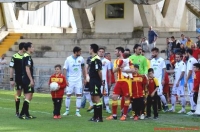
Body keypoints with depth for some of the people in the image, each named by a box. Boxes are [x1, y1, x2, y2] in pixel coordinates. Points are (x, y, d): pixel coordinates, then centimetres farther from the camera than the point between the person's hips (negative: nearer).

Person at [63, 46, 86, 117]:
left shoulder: (81, 59, 0)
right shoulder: (68, 59, -8)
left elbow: (83, 69, 13)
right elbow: (65, 69, -6)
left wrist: (85, 78, 13)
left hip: (78, 80, 2)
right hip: (70, 80, -2)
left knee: (79, 95, -2)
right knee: (68, 95, 1)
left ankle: (77, 111, 3)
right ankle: (67, 110, 13)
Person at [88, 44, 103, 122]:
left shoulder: (96, 59, -17)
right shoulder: (93, 59, 14)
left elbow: (99, 71, -20)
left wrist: (101, 80, -11)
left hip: (96, 82, -10)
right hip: (92, 81, 10)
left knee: (97, 99, -7)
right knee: (93, 99, 16)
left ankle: (99, 117, -4)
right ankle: (95, 116, 24)